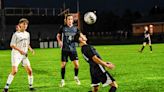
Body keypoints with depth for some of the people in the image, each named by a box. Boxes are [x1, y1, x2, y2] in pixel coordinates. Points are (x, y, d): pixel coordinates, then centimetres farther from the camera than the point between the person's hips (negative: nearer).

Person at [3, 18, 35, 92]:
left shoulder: (27, 34, 10)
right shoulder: (16, 34, -9)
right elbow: (12, 45, -10)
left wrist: (30, 49, 3)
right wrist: (20, 50, -23)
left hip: (24, 55, 6)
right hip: (16, 54, -6)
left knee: (30, 70, 0)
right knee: (14, 71, -18)